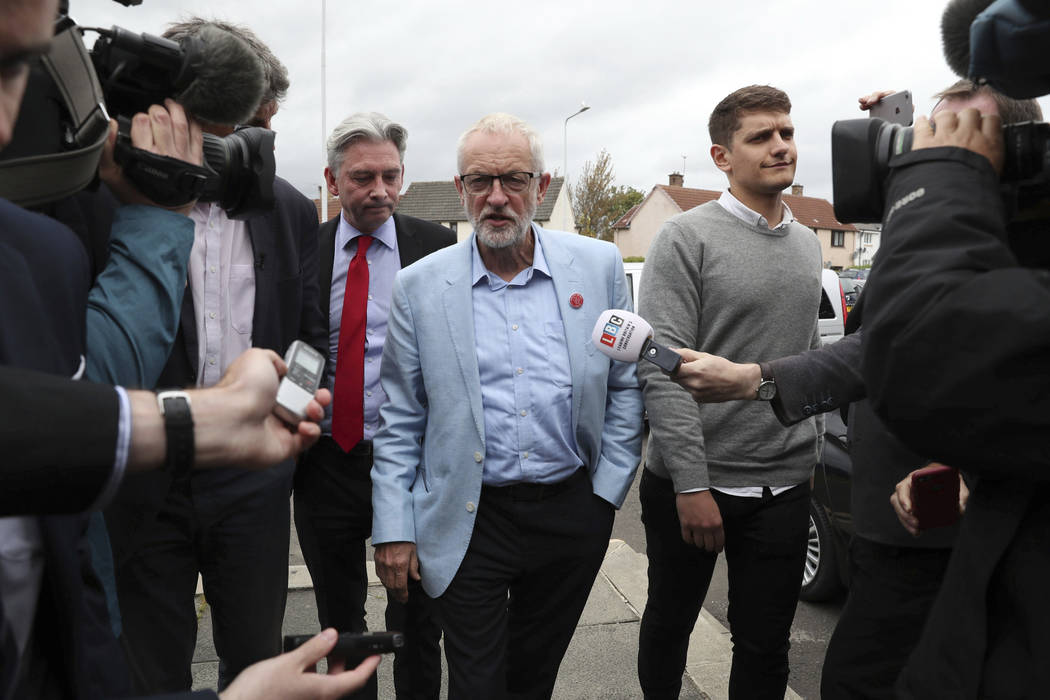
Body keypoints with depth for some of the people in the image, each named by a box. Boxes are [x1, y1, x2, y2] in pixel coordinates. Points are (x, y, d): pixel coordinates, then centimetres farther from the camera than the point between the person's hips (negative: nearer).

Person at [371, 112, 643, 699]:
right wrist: (393, 531, -2)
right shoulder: (419, 286, -4)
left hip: (573, 513, 2)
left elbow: (626, 385, 4)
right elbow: (399, 423, 0)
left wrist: (607, 492, -1)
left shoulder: (599, 266, -2)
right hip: (469, 521, -1)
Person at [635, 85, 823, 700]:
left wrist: (813, 447, 14)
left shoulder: (807, 246, 10)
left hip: (784, 486, 5)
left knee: (766, 648, 12)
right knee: (669, 624, 15)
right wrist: (692, 484, -19)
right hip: (692, 484, -4)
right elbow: (663, 368, -16)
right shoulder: (686, 239, -9)